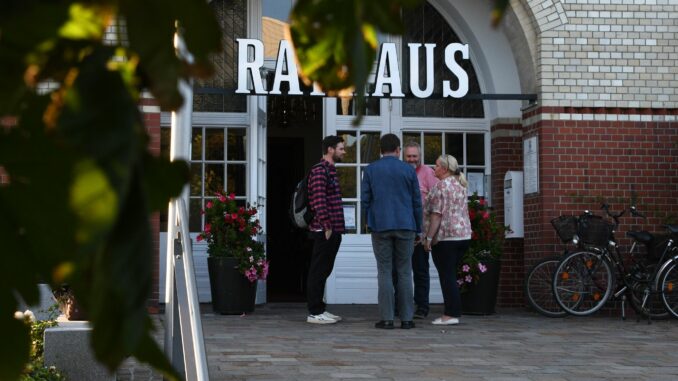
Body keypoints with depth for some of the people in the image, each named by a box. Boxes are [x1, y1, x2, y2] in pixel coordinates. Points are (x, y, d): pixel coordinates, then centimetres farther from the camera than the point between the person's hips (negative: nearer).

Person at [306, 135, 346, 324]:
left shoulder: (330, 170, 19)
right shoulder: (320, 171, -12)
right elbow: (319, 200, -21)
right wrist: (327, 226, -21)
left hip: (333, 230, 10)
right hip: (324, 230, -10)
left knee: (324, 271, 13)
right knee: (318, 271, -5)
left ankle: (319, 309, 20)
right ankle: (314, 313, -2)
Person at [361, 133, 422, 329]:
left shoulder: (370, 170, 3)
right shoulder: (409, 170, 3)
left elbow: (365, 200, 3)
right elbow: (417, 201, 5)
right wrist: (418, 228, 12)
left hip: (380, 226, 0)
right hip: (405, 226, 0)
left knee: (384, 272, 3)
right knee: (404, 272, 5)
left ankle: (386, 318, 0)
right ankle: (406, 318, 5)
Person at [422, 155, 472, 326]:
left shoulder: (441, 186, -12)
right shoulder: (461, 185, 14)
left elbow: (436, 214, -16)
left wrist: (428, 237, -13)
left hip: (445, 236, -8)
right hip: (464, 234, 8)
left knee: (446, 276, -4)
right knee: (451, 275, 13)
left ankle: (451, 314, -5)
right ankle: (454, 312, 13)